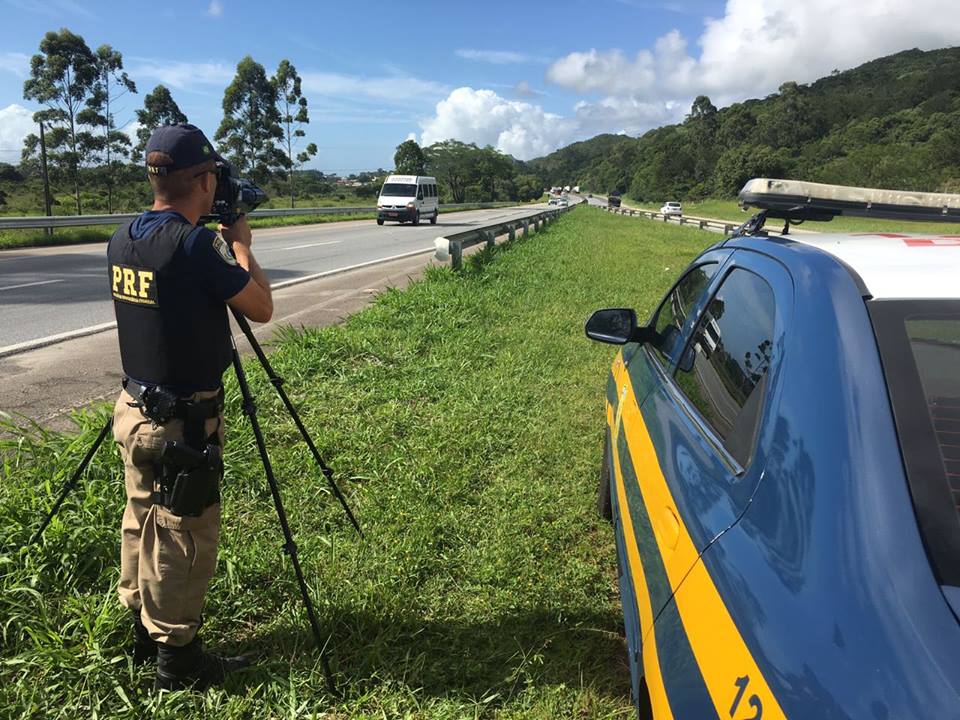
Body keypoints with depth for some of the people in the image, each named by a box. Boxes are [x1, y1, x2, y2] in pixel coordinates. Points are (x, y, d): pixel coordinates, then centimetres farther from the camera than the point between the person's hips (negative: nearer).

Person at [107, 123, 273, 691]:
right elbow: (262, 309, -12)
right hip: (183, 422, -8)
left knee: (143, 522, 20)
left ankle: (145, 632, 37)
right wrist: (241, 246, 0)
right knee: (183, 539, 6)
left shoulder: (123, 239, 2)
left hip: (135, 409, 8)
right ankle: (178, 658, 21)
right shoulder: (195, 244, -22)